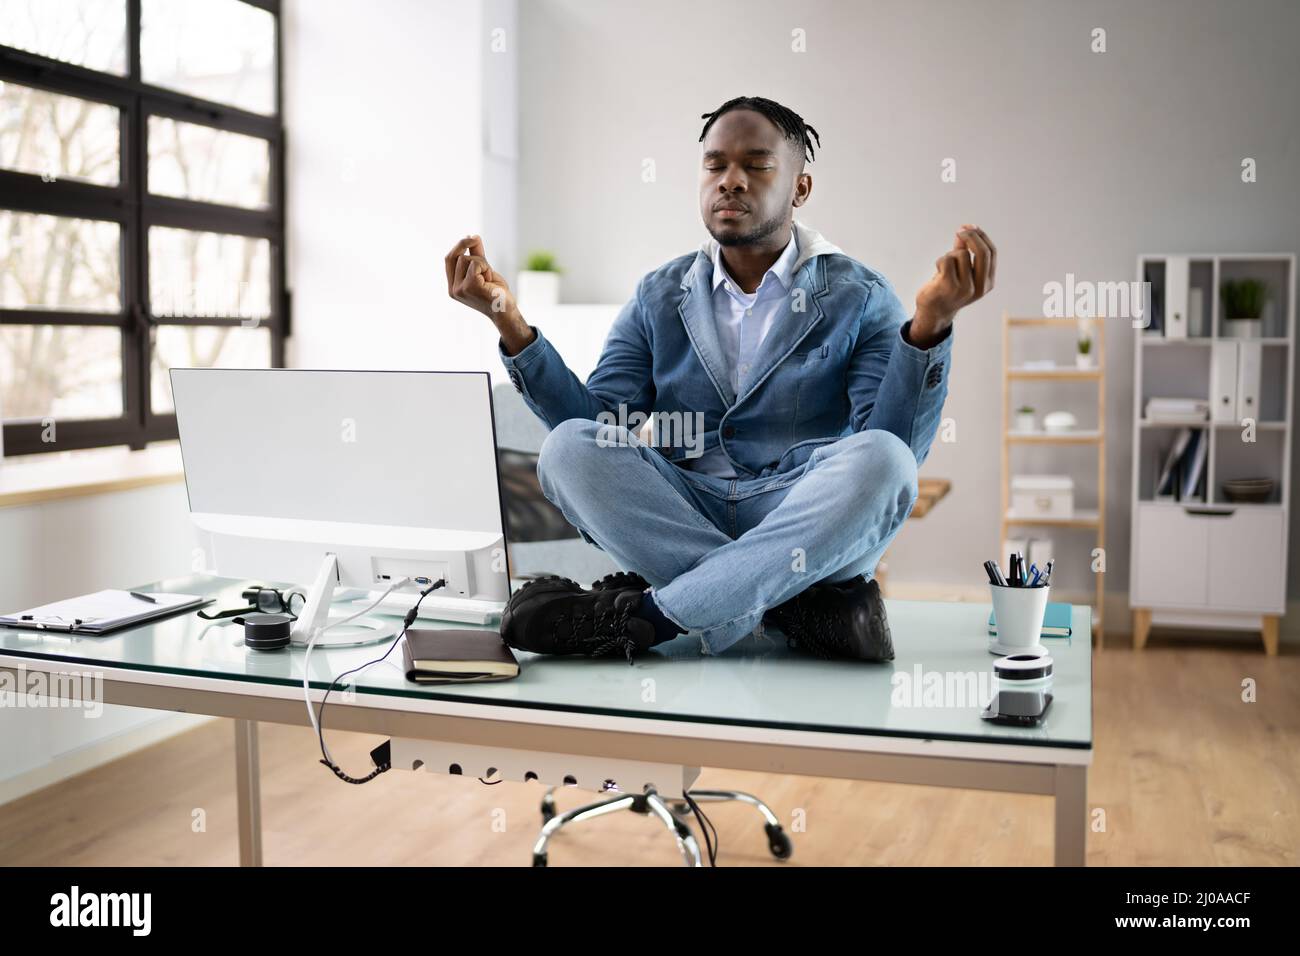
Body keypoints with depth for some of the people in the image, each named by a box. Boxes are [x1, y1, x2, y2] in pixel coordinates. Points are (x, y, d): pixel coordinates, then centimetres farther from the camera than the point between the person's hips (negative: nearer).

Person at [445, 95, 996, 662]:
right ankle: (799, 604, -25)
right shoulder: (659, 297, 12)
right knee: (569, 446, -22)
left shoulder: (859, 298, 3)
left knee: (879, 458, -31)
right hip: (680, 520, 2)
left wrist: (928, 324, -24)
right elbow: (594, 428, 2)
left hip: (808, 530, -2)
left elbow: (896, 452, -10)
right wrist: (509, 321, -8)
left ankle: (644, 613, -27)